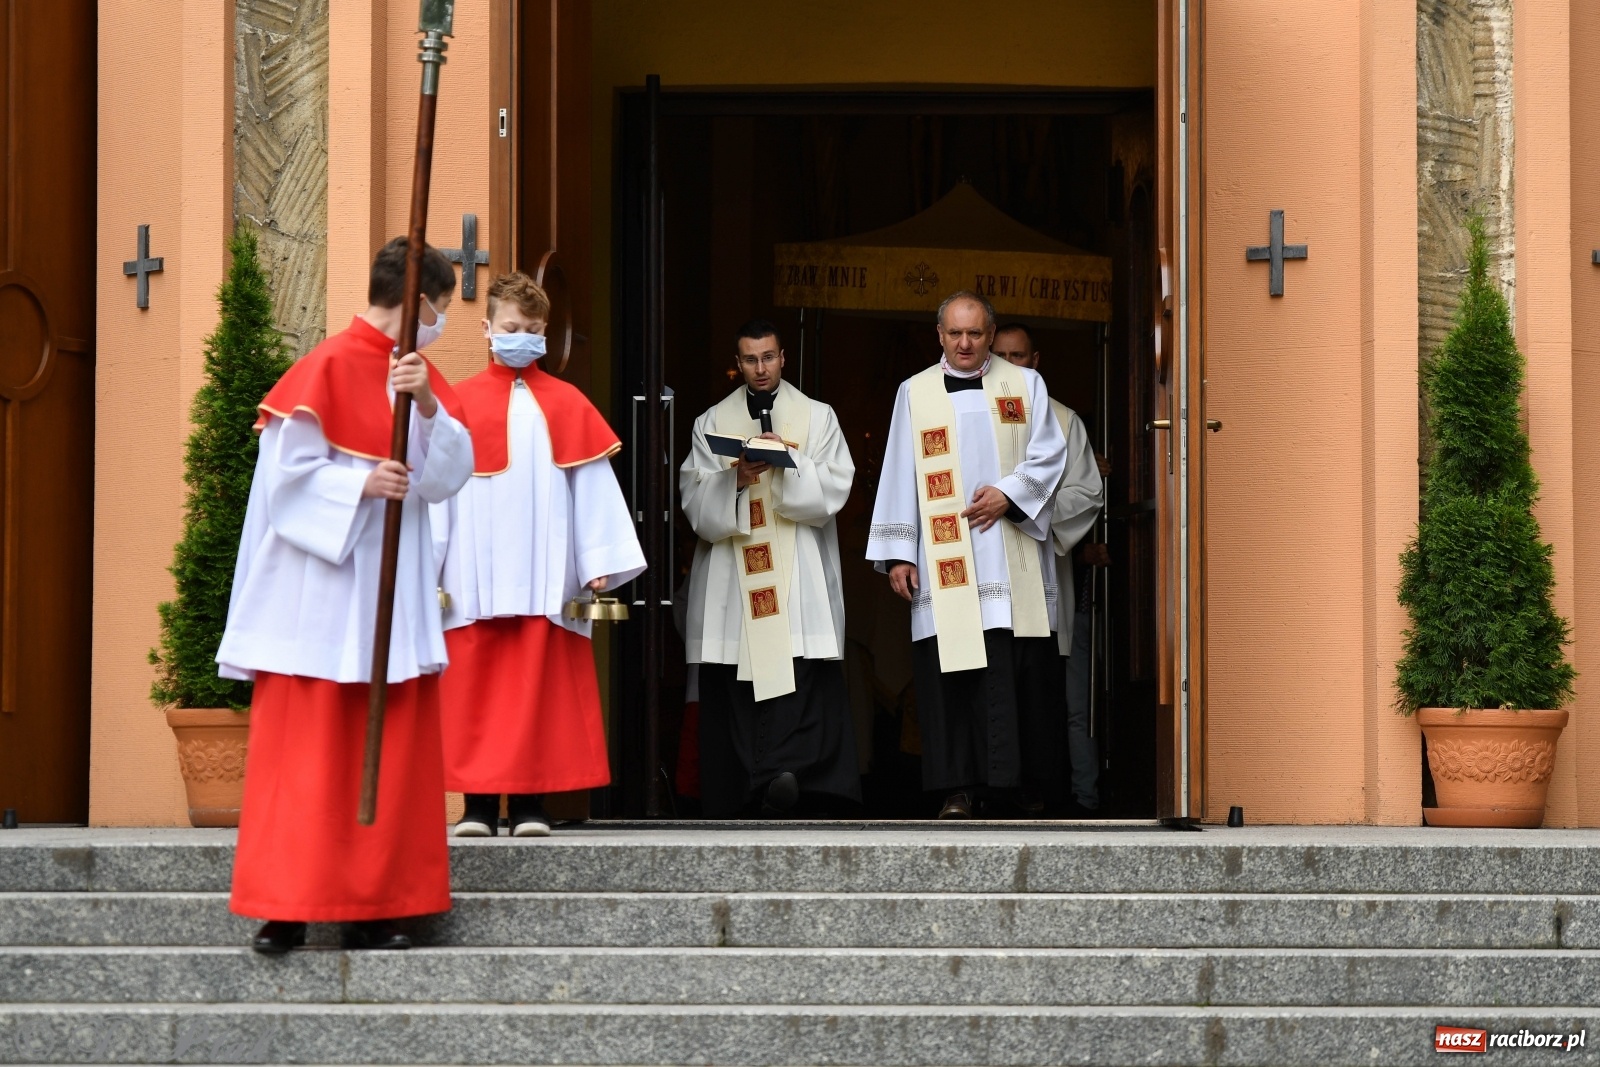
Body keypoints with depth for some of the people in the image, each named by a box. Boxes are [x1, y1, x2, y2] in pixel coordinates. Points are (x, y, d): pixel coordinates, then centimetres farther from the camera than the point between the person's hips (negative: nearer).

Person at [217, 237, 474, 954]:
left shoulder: (422, 378, 12)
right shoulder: (328, 369, -8)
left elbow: (448, 477, 1)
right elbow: (290, 469, -11)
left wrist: (425, 404, -13)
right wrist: (362, 485, -22)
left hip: (395, 593, 6)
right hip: (322, 594, -6)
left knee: (390, 756, 4)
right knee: (305, 754, -4)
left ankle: (371, 908, 8)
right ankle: (286, 909, 0)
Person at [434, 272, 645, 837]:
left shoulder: (567, 404, 10)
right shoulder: (459, 402, 7)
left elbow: (591, 487, 7)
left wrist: (599, 564, 1)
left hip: (544, 577, 1)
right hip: (474, 579, 0)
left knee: (539, 690, -1)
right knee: (474, 690, -1)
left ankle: (529, 805, 2)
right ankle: (478, 805, 2)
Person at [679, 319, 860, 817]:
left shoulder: (817, 417, 13)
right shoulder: (712, 423, 14)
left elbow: (832, 490, 1)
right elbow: (695, 500, 3)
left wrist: (788, 463, -14)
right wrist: (735, 478, -15)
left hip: (800, 576, -1)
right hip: (731, 575, 1)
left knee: (801, 676, -16)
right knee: (731, 681, -5)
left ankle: (783, 772, -24)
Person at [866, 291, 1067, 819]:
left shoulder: (1024, 385, 13)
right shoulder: (915, 393, 13)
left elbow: (1048, 453, 6)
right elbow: (900, 475, 9)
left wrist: (1008, 493, -11)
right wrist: (898, 553, 2)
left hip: (1011, 561, 0)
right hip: (943, 556, 0)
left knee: (1018, 671, -5)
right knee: (950, 669, -7)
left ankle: (1025, 781, 0)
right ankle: (959, 788, -6)